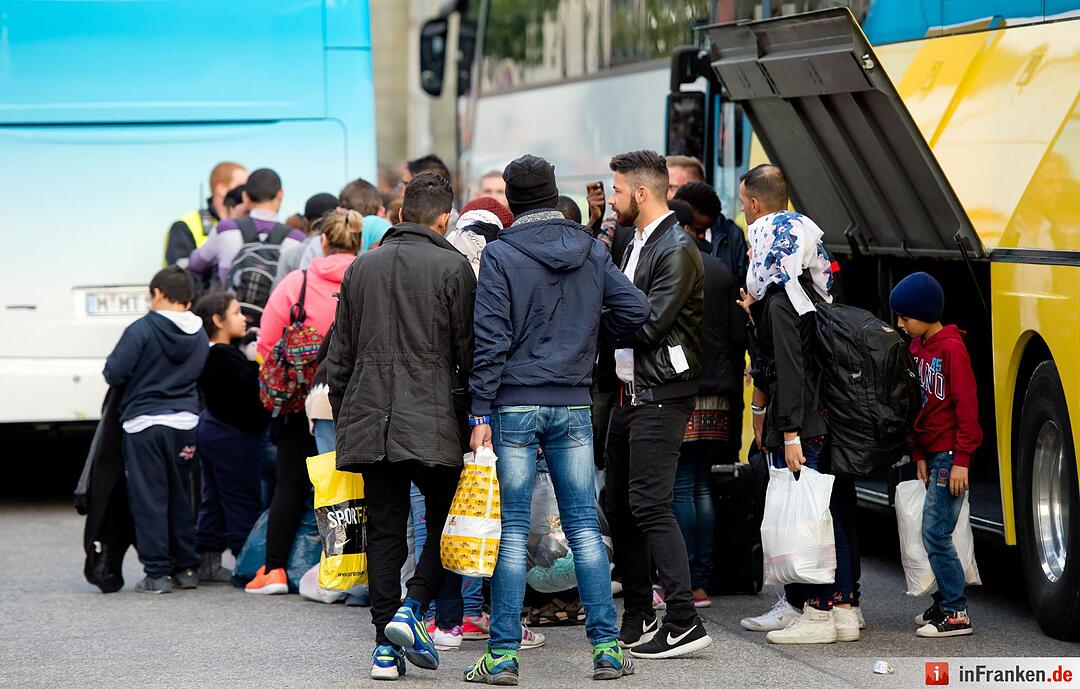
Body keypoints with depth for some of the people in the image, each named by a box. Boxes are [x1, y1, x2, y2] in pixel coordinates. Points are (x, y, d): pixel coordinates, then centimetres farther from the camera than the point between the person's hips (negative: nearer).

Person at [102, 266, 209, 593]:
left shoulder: (142, 330, -13)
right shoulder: (199, 336, 5)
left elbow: (114, 373, -13)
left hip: (144, 422, -5)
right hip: (185, 424, 5)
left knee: (149, 499, 0)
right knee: (181, 497, 15)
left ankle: (157, 572, -1)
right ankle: (186, 568, 18)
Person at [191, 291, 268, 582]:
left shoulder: (208, 354, 9)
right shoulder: (226, 358, -22)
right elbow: (251, 396, -23)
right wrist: (254, 363, -16)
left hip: (210, 426, 10)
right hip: (233, 436, -10)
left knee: (213, 499, 14)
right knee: (244, 501, -3)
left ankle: (208, 563, 18)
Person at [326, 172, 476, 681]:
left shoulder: (362, 267, 12)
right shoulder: (452, 267, -3)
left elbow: (339, 354, 15)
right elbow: (469, 351, -4)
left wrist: (342, 413, 22)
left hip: (370, 420, 4)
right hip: (432, 422, -4)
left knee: (384, 529, 6)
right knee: (445, 521, 7)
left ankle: (386, 648, 3)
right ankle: (412, 609, -12)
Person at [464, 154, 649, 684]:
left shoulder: (501, 254, -6)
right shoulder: (591, 252, 6)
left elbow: (490, 338, -10)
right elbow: (636, 309, 2)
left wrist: (481, 411, -8)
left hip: (516, 406, -3)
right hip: (574, 406, 3)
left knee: (512, 530, -1)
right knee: (584, 526, 8)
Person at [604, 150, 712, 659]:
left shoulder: (677, 250, -14)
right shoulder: (638, 244, 17)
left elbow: (650, 325, -20)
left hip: (660, 396, -10)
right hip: (629, 392, 10)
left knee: (650, 505, -13)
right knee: (619, 504, 12)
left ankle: (684, 622, -12)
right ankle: (638, 618, 21)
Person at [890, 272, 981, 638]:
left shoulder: (951, 347, -13)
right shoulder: (918, 346, 12)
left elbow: (967, 406, -16)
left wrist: (961, 459, -18)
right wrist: (920, 455, 14)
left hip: (951, 452, -8)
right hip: (933, 452, 8)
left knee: (935, 532, -11)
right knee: (934, 531, 9)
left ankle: (956, 613, -7)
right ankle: (946, 602, 18)